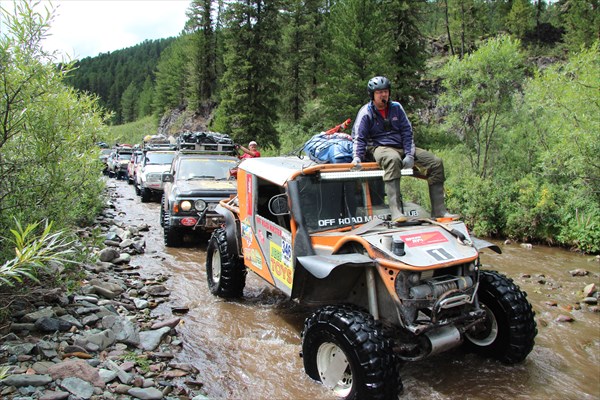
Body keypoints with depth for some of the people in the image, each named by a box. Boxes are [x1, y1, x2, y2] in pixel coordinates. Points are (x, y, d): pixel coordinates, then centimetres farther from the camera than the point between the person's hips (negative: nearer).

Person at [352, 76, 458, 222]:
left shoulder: (396, 107, 10)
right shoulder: (366, 112, -1)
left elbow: (407, 132, 6)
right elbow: (359, 138, -6)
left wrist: (409, 155, -6)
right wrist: (357, 157, -24)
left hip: (401, 147, 6)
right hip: (380, 148, -5)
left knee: (436, 162, -10)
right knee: (393, 159, -43)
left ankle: (439, 211, -9)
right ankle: (396, 212, -50)